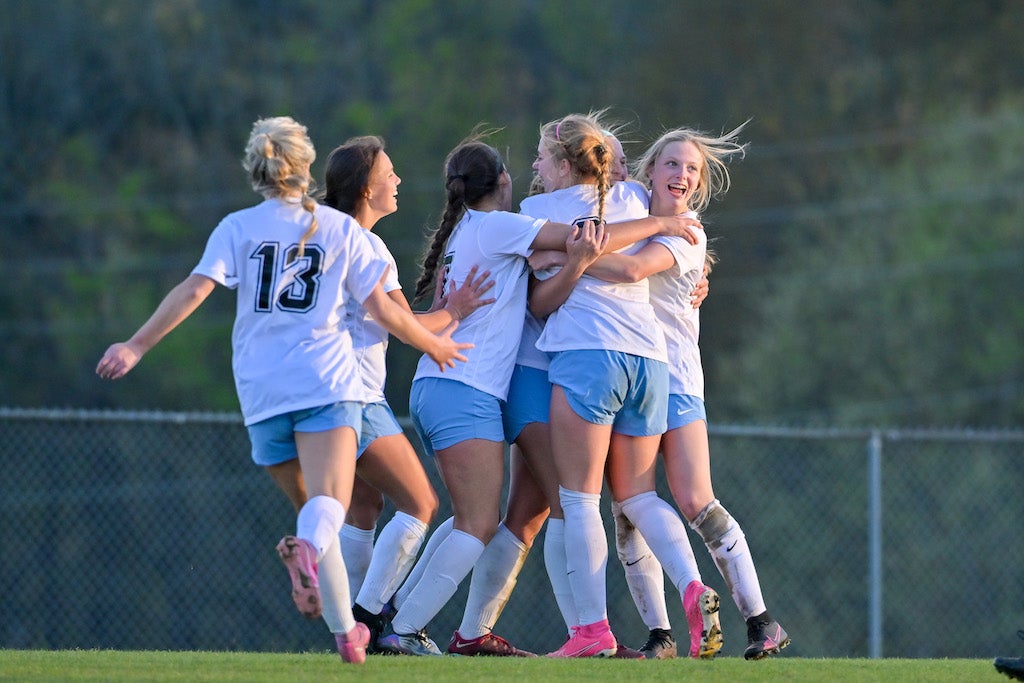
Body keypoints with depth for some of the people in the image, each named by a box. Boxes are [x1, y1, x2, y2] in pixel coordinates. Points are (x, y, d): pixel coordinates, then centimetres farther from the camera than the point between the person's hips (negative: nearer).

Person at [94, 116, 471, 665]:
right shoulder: (339, 229, 9)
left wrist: (137, 346, -4)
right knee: (328, 503, -17)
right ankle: (306, 550, -52)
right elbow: (383, 311, 11)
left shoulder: (237, 228, 8)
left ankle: (345, 632, 11)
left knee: (310, 507, 13)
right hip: (326, 380, -2)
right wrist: (435, 345, 27)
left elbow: (193, 291, -5)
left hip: (261, 392, 2)